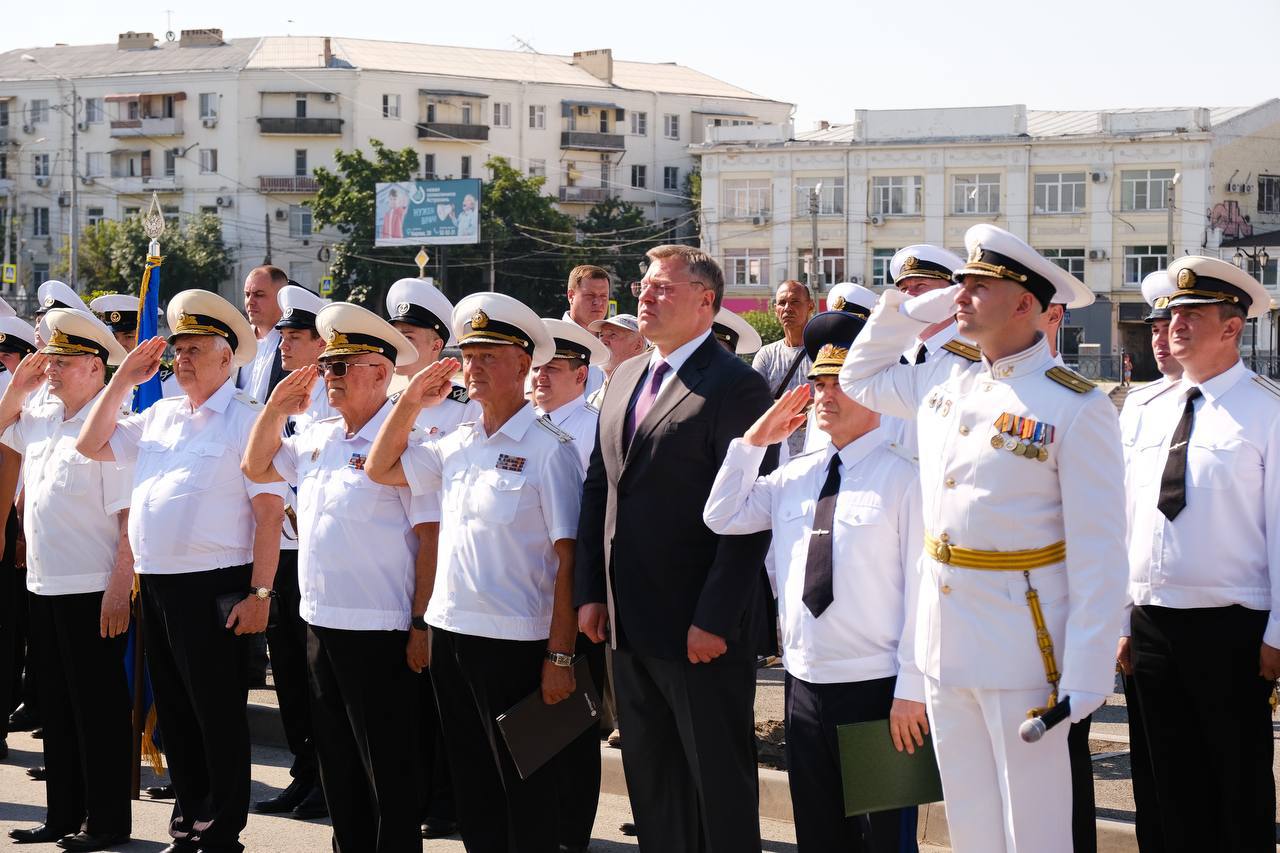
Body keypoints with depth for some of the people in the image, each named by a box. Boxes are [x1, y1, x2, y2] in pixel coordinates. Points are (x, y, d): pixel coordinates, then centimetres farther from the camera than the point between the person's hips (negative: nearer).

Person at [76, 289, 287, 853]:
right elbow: (92, 445, 17)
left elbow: (269, 511, -12)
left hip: (214, 588, -7)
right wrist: (124, 378, 9)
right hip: (155, 584, 7)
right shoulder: (159, 416, 14)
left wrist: (259, 593, -17)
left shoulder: (247, 420, -8)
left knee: (219, 718, 1)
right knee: (174, 714, 14)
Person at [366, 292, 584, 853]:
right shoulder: (456, 445, 11)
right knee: (472, 784, 15)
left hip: (516, 640, -6)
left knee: (523, 791, 3)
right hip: (451, 632, 7)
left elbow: (567, 557, -11)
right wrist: (412, 400, 10)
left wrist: (561, 654, -15)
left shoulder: (548, 449, -8)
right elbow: (381, 469, 22)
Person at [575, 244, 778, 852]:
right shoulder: (625, 378, 13)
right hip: (630, 622, 8)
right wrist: (590, 591, 8)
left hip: (702, 629, -8)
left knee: (720, 786, 4)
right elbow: (599, 486, 16)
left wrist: (716, 618, -21)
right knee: (651, 784, 16)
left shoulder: (736, 386, -12)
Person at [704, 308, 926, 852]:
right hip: (805, 685, 6)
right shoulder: (796, 475, 11)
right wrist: (753, 441, 5)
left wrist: (911, 689, -13)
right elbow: (722, 517, 15)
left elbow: (922, 588, -11)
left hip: (878, 690, -6)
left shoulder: (904, 476, -9)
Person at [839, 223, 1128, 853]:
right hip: (943, 636, 7)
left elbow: (1099, 553, -14)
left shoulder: (1076, 408, -13)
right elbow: (858, 379, 29)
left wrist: (1086, 678, -18)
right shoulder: (942, 384, 8)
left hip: (1020, 646, -6)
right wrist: (907, 310, 12)